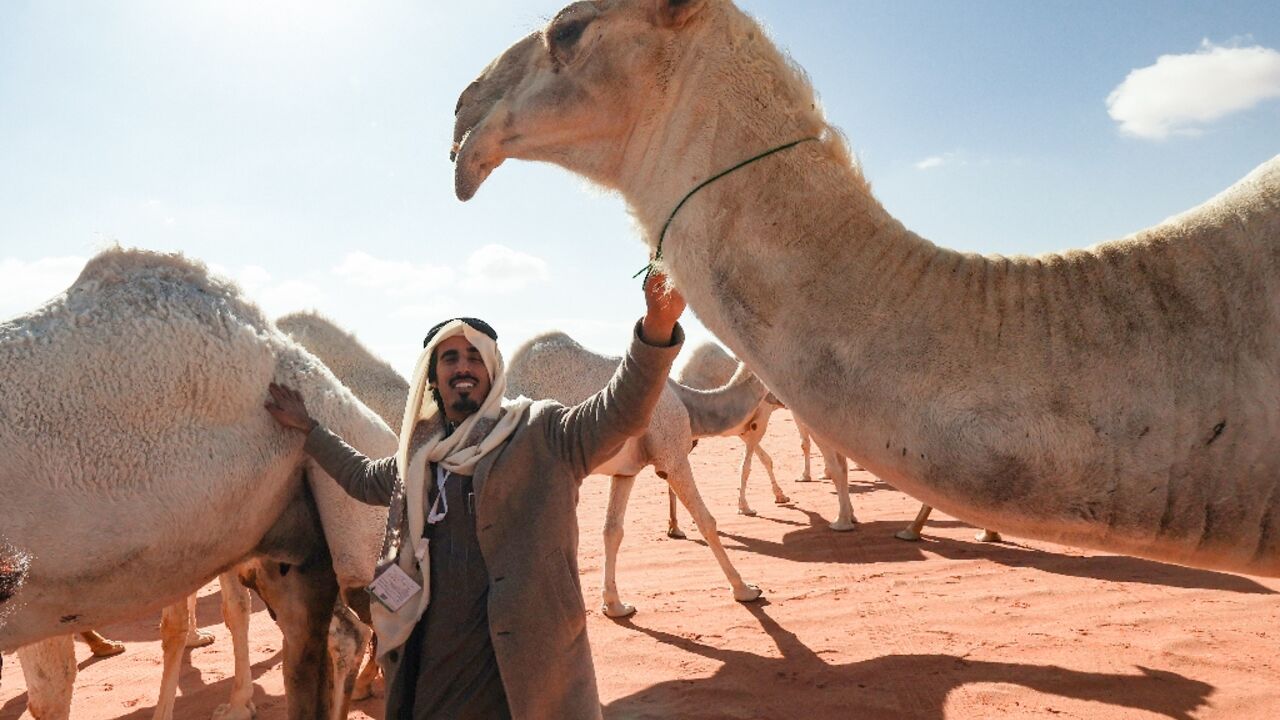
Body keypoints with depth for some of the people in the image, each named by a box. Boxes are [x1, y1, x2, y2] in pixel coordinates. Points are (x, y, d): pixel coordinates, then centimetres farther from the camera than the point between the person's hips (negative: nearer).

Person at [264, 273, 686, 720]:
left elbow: (620, 411, -22)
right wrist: (308, 428, 33)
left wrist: (656, 331, -38)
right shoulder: (420, 454, 12)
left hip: (520, 656, -5)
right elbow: (365, 478, 32)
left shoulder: (540, 435, -8)